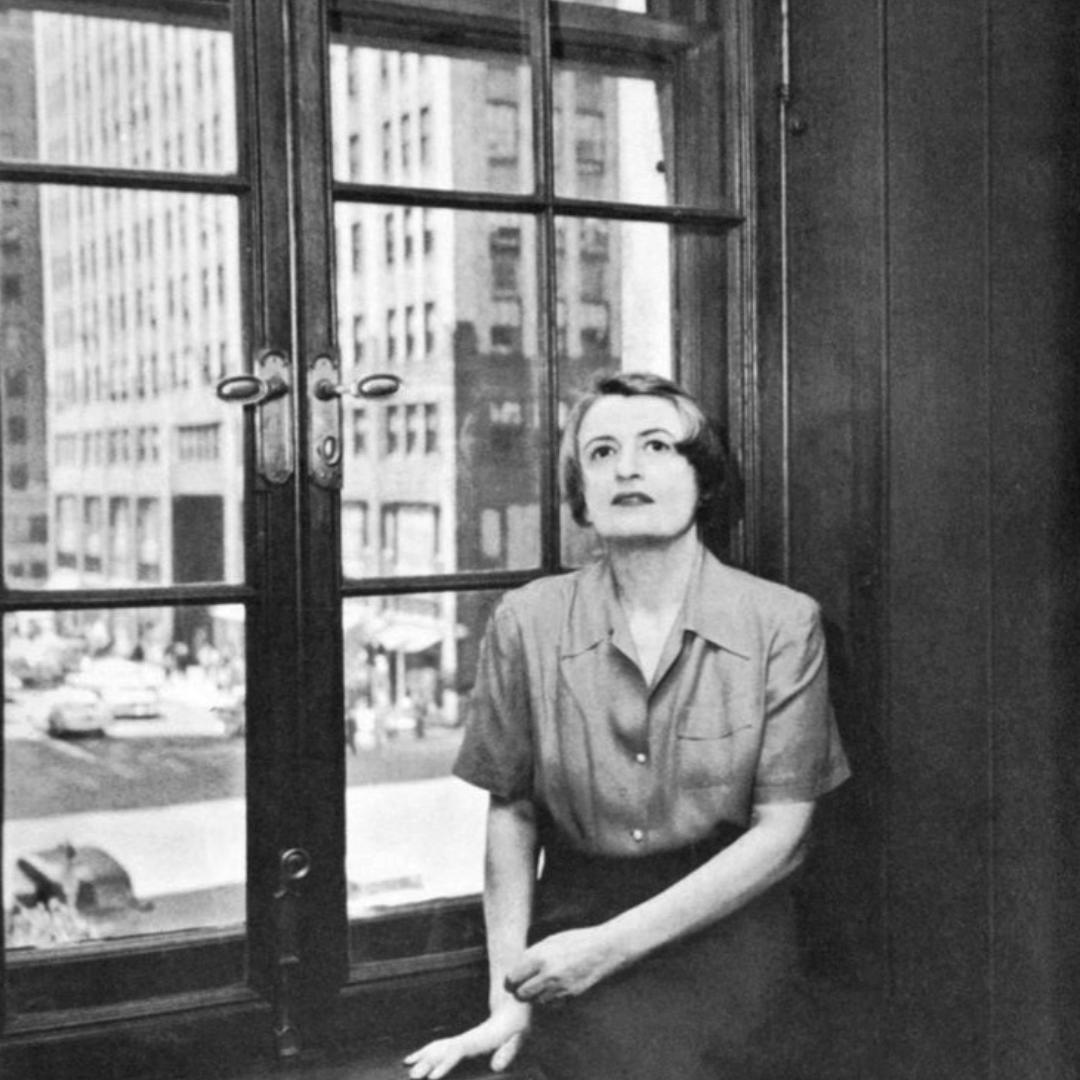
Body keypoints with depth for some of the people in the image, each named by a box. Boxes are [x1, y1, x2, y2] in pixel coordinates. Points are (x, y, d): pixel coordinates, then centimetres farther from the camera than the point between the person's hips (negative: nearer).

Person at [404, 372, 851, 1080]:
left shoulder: (783, 623, -3)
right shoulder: (528, 622, 0)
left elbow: (781, 832, -5)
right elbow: (511, 812, 3)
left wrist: (611, 943, -11)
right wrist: (509, 998, -5)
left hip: (724, 935, 1)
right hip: (572, 930, 0)